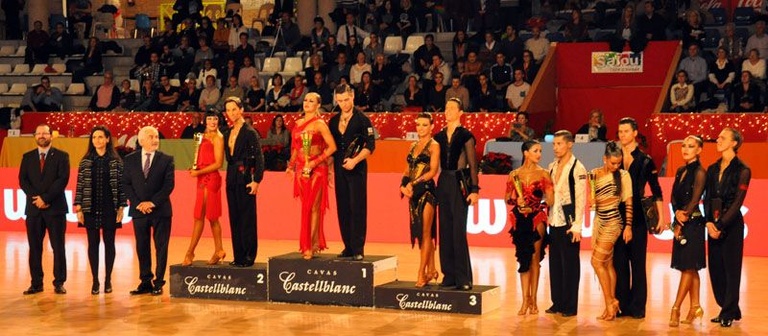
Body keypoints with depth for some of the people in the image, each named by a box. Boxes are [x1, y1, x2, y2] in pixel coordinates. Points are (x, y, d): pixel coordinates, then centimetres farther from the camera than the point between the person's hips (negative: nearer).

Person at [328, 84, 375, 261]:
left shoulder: (362, 119, -5)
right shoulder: (334, 120, 12)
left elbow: (370, 146, -9)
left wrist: (355, 160, -19)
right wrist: (329, 168, 12)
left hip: (357, 168, -5)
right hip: (339, 168, 5)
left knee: (357, 208, -5)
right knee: (342, 208, 6)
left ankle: (358, 249, -3)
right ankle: (348, 247, 13)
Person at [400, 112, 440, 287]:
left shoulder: (434, 145, -4)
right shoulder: (414, 146, 16)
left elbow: (433, 171, -13)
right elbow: (408, 170, 15)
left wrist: (414, 184, -18)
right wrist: (404, 185, -3)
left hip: (426, 191, -7)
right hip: (413, 193, 7)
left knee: (425, 233, -6)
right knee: (418, 232, 9)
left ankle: (422, 273, -5)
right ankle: (431, 269, 18)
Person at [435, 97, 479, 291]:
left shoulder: (465, 136, -3)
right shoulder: (439, 136, 12)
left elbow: (473, 164, -5)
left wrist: (474, 189, -11)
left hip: (460, 184, -6)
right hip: (443, 183, 6)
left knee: (458, 231, -8)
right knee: (445, 230, 5)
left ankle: (463, 278, -4)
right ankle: (449, 275, 11)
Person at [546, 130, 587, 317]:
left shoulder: (577, 168, -7)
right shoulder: (552, 167, 12)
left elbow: (581, 198, -10)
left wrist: (577, 225, -15)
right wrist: (547, 218, 8)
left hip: (568, 223, -6)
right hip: (553, 222, 6)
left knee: (570, 264, 0)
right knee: (555, 263, 7)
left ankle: (570, 305, 6)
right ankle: (557, 303, 15)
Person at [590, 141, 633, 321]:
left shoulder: (623, 175, -7)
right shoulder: (594, 174, 3)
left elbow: (628, 202, -6)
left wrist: (628, 226, -8)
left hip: (613, 223, -5)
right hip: (599, 221, 5)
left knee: (597, 261, -10)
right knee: (607, 264, 6)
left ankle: (610, 301, -1)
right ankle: (612, 303, 11)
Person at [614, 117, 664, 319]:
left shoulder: (645, 161, 1)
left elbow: (656, 191, 1)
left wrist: (660, 217, -5)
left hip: (637, 218, -3)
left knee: (638, 262, 0)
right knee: (619, 262, 4)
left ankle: (637, 307, 4)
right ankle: (622, 305, 10)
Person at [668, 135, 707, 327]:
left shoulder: (699, 172, -9)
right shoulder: (680, 171, 12)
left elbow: (695, 200, -13)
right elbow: (674, 197, 7)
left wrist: (684, 218, -12)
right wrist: (677, 213, -10)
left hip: (693, 223, -8)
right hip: (680, 222, 8)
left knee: (688, 267, -5)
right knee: (690, 268, 10)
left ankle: (676, 309, -6)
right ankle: (695, 307, 15)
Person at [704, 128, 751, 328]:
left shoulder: (742, 170, -5)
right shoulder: (712, 169, 12)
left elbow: (737, 202, -11)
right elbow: (707, 198, 9)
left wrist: (721, 225, -15)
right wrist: (709, 222, -6)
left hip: (732, 225, -6)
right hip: (714, 225, 6)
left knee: (731, 268, -1)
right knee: (715, 268, 7)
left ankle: (728, 313, 5)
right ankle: (729, 309, 19)